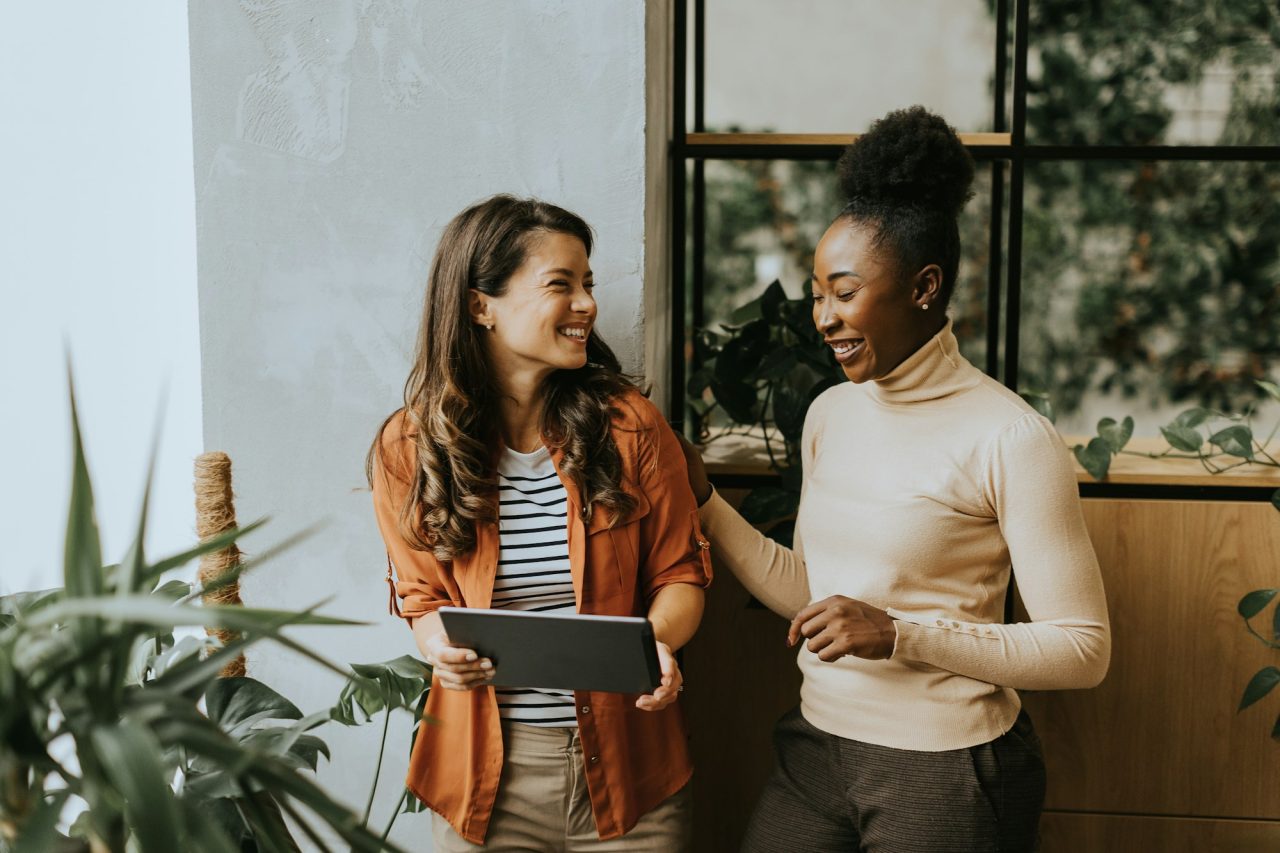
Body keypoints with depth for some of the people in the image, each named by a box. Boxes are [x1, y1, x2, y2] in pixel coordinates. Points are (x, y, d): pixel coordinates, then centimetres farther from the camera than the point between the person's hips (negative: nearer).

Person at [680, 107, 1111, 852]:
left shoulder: (1011, 438, -15)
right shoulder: (830, 414, 7)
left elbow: (1083, 648, -15)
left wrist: (900, 634, -22)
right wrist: (705, 504, 4)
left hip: (947, 773, -6)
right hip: (816, 747, 6)